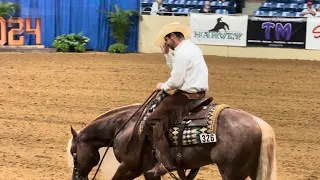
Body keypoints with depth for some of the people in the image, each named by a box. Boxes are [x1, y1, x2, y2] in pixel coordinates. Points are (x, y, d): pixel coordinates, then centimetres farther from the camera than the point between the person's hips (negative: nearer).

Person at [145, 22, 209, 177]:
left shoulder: (181, 52, -18)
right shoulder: (192, 48, 15)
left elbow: (176, 82, -20)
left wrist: (163, 86, -2)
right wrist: (166, 54, 19)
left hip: (186, 96, -11)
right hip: (198, 93, 11)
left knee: (154, 121, -11)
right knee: (160, 104, 27)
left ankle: (164, 163, -16)